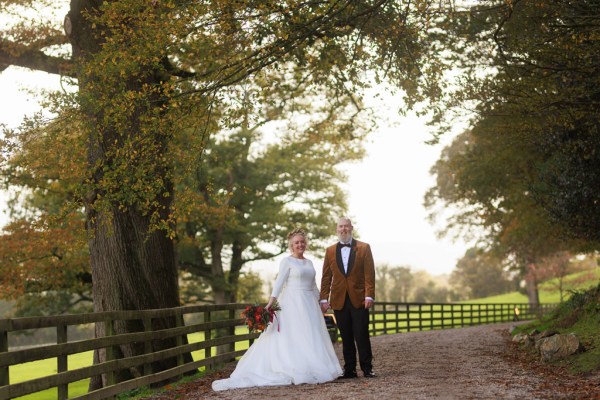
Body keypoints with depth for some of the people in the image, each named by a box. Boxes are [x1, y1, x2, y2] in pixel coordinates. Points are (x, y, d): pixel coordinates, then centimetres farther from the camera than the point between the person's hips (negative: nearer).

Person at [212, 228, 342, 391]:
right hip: (292, 303, -7)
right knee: (293, 336, -9)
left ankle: (310, 371, 8)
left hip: (309, 304, 7)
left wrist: (319, 303, 16)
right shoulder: (287, 261, -3)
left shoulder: (309, 262, 16)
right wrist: (270, 303, -21)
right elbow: (279, 283, -12)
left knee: (311, 337, 4)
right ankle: (294, 372, -9)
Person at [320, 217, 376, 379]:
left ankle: (367, 368, 5)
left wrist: (369, 296, -10)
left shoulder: (364, 248, 5)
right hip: (339, 300, 2)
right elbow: (326, 277, 10)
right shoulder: (330, 251, 12)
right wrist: (324, 298, 2)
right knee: (346, 337, 5)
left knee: (361, 335, -3)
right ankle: (349, 369, 10)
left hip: (359, 299, -2)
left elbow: (369, 274, -1)